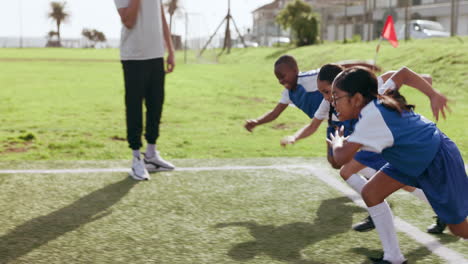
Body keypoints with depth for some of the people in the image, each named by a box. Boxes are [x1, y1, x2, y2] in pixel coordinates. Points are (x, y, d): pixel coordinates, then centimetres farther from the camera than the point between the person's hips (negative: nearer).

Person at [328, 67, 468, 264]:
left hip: (439, 162, -9)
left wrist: (337, 143, -15)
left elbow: (342, 158, -36)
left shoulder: (372, 118, -33)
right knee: (370, 193, -4)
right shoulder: (377, 101, -6)